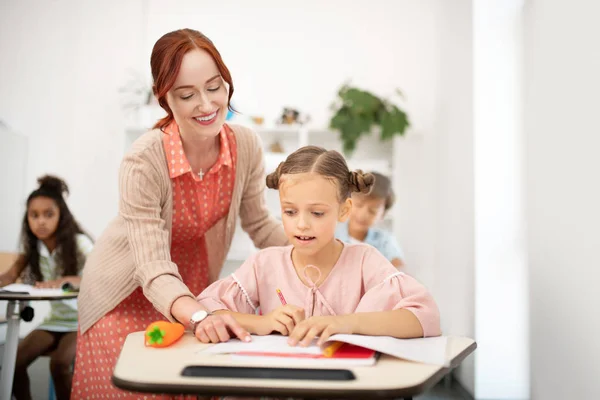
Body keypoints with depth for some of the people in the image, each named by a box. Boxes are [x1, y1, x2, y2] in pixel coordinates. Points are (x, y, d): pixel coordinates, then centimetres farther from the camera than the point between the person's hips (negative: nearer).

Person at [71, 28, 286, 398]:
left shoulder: (246, 146, -19)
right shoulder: (143, 162, -31)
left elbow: (260, 225, -4)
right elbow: (155, 271, -33)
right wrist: (199, 315, -52)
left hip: (193, 290, 4)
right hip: (128, 295, -3)